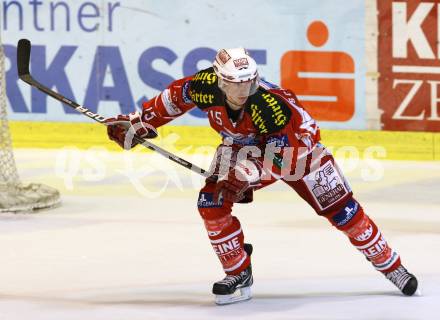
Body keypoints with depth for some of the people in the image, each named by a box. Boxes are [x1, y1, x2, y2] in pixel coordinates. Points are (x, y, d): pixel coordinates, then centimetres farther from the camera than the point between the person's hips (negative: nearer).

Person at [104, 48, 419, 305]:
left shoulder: (271, 104, -41)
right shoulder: (207, 86, -28)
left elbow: (287, 157, -37)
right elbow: (176, 95, -6)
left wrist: (250, 169, -42)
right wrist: (140, 122, -3)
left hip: (296, 144, -4)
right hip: (244, 148, 4)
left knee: (341, 209, -7)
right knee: (211, 202, -16)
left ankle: (390, 264, 9)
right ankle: (239, 273, 0)